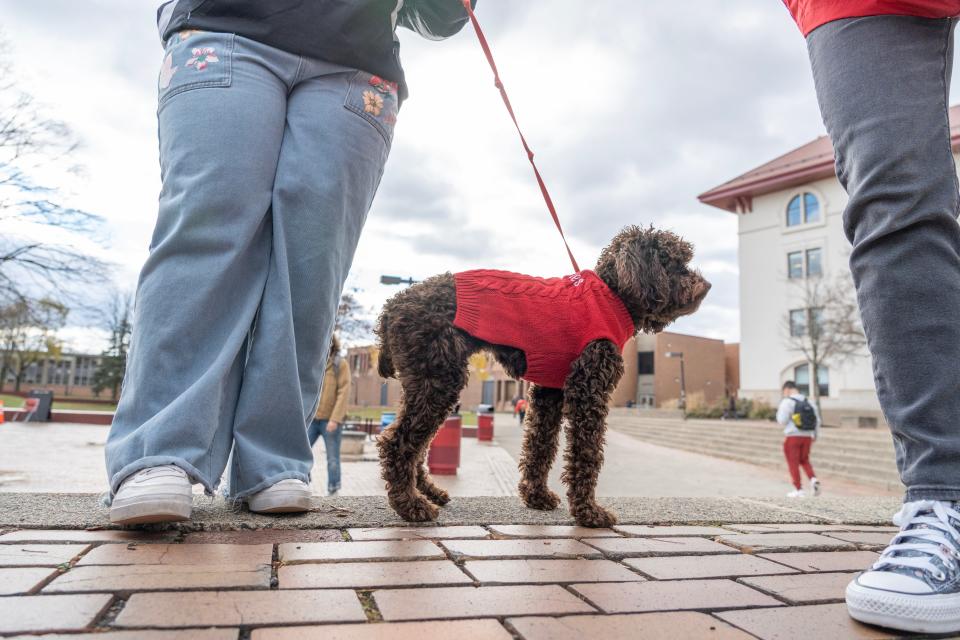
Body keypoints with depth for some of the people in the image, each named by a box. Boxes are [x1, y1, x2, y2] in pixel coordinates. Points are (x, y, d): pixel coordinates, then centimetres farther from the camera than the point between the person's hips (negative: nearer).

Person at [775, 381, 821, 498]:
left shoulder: (787, 402, -11)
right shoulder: (808, 402, 9)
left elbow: (782, 420, -13)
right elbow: (817, 420, 10)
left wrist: (779, 411, 5)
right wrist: (815, 436, 19)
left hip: (792, 437, -6)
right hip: (807, 437, 6)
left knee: (793, 463, 4)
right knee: (804, 460, 21)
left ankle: (798, 490, 5)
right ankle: (813, 479, -2)